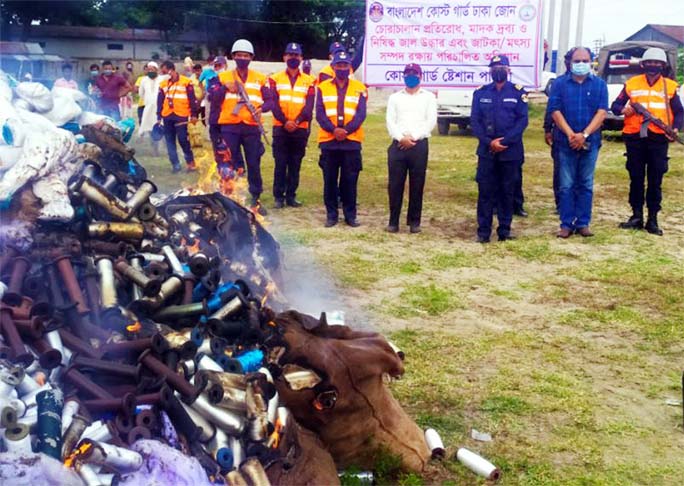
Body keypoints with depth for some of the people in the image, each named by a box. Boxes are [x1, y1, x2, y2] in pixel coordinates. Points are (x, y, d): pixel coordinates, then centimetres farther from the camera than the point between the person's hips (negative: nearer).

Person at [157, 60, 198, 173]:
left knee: (183, 139, -7)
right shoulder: (163, 84, 12)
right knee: (170, 141, 4)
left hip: (181, 116, -5)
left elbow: (192, 99, 0)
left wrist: (194, 115, -4)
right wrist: (159, 117, 10)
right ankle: (175, 164, 10)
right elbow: (160, 101, 15)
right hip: (167, 116, 5)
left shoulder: (186, 82, -1)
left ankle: (190, 162, 7)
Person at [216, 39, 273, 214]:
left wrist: (262, 108, -15)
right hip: (229, 127, 0)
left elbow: (269, 100, 6)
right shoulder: (223, 77, 8)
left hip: (252, 127, 0)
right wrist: (225, 88, -18)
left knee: (254, 163, 3)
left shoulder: (260, 78, 10)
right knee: (228, 164, 3)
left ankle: (255, 199, 13)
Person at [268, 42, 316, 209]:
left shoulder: (309, 81, 6)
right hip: (280, 128, -1)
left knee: (295, 165, 5)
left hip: (300, 129, 1)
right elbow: (274, 104, -3)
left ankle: (291, 196, 13)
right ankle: (279, 196, 7)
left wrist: (297, 121, -17)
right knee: (280, 164, 0)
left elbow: (309, 106, -3)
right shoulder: (275, 79, 6)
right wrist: (285, 121, -17)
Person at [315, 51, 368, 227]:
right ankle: (331, 215, 14)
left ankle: (350, 215, 12)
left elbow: (361, 114, -3)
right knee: (329, 179, 4)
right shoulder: (323, 88, 6)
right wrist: (333, 130, -17)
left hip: (352, 141, 0)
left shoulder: (359, 88, 5)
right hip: (328, 140, 1)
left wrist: (346, 130, -17)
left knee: (350, 180, 3)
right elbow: (319, 114, -2)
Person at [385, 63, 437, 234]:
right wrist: (401, 138, -13)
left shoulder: (429, 97, 9)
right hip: (398, 145, 1)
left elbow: (431, 121, -2)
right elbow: (390, 121, 3)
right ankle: (393, 221, 7)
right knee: (395, 184, 0)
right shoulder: (395, 97, 13)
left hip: (419, 145, -1)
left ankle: (414, 221, 11)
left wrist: (413, 137, -12)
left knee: (417, 185, 3)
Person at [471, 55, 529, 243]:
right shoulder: (481, 92, 6)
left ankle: (505, 230, 16)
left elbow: (522, 120, -5)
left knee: (507, 191, 6)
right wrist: (489, 142, -12)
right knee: (485, 191, 1)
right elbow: (475, 120, 1)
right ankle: (483, 231, 7)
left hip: (511, 151, -1)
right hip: (486, 150, 1)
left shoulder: (518, 92, 1)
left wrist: (504, 141, -15)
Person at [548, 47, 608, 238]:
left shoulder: (599, 84, 5)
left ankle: (583, 223, 12)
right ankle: (566, 224, 6)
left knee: (585, 184, 6)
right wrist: (570, 134, -14)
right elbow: (555, 111, -3)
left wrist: (584, 134, -15)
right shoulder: (560, 83, 4)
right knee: (566, 185, 1)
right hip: (566, 142, -1)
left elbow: (601, 112, -4)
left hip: (590, 142, 1)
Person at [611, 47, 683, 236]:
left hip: (659, 139, 0)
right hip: (634, 138, 0)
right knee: (636, 178, 7)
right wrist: (623, 109, -14)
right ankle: (636, 216, 18)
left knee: (655, 180, 3)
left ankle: (652, 219, 11)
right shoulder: (632, 83, 6)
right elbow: (615, 105, 8)